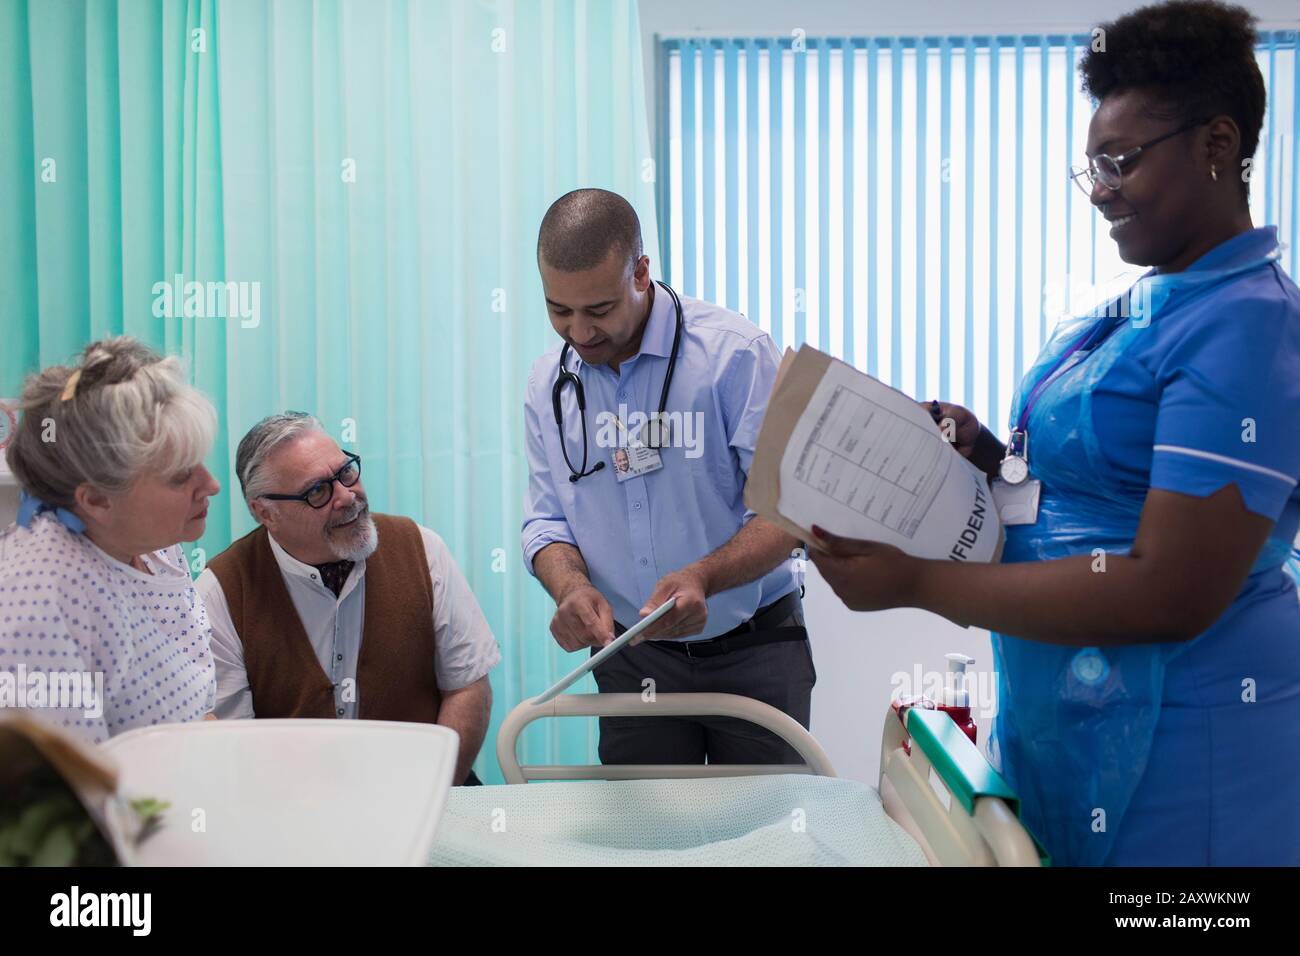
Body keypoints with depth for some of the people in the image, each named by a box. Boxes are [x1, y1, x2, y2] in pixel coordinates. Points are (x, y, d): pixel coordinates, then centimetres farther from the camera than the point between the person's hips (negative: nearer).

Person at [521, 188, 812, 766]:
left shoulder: (736, 351, -15)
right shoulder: (548, 382, 0)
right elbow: (547, 520, 4)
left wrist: (703, 576, -34)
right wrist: (570, 586, -19)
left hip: (753, 652, -3)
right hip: (632, 656, 3)